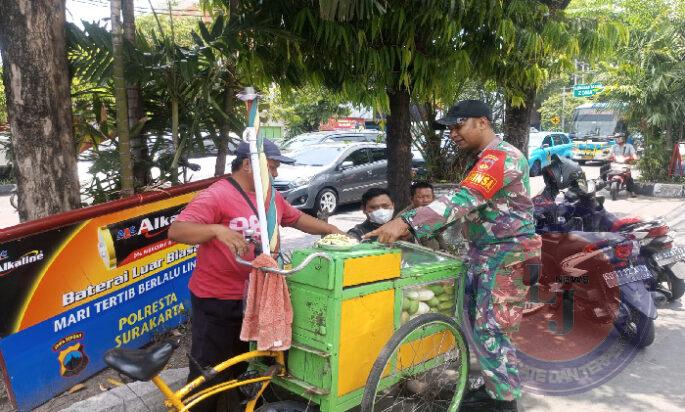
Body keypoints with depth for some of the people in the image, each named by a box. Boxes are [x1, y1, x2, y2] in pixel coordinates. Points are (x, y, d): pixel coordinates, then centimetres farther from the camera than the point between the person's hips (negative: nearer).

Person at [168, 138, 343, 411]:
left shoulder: (272, 197, 8)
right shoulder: (216, 196, -17)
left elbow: (298, 218, 22)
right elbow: (176, 231, -25)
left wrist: (331, 230, 11)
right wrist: (217, 229, -40)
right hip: (216, 302, -7)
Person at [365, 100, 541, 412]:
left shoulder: (500, 157, -19)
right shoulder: (484, 159, 15)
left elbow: (462, 200, -31)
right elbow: (466, 204, 14)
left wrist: (407, 223, -38)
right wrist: (413, 226, 2)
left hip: (507, 255, -10)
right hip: (483, 253, 10)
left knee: (490, 330, -5)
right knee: (481, 325, 14)